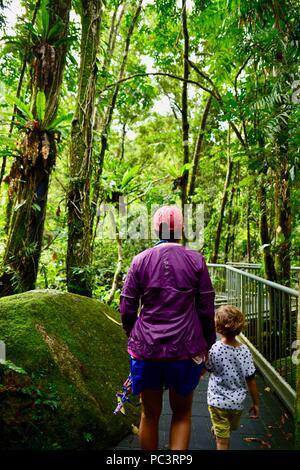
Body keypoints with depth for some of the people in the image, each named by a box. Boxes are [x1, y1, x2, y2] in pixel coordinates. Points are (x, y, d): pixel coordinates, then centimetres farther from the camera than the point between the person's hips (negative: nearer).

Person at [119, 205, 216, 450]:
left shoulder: (140, 260, -4)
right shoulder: (196, 260, -5)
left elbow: (127, 310, -1)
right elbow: (206, 310, -2)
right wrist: (207, 344, 12)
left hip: (146, 350, 1)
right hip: (186, 350, 0)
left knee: (150, 415, 19)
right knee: (182, 414, 21)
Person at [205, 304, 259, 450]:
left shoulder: (214, 349, -21)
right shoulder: (244, 350, -16)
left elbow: (207, 369, -3)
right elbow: (251, 379, -9)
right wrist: (255, 403, 3)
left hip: (217, 401, -2)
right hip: (237, 402, 2)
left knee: (222, 440, 11)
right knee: (231, 428, 32)